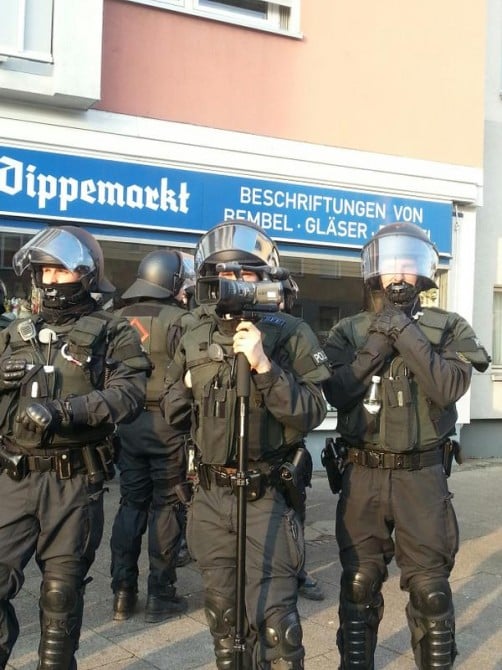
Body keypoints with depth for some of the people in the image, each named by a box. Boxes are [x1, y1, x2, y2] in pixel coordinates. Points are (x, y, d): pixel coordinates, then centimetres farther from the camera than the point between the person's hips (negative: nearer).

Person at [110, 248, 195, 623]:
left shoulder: (117, 319, 8)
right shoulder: (179, 320, -11)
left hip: (126, 422, 6)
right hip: (166, 422, -5)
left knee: (131, 503, 13)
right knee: (166, 506, 4)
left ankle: (123, 593, 16)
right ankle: (161, 595, 10)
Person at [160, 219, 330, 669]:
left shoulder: (292, 336, -7)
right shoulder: (194, 341, 6)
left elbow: (311, 413, -15)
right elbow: (170, 411, 15)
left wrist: (265, 367, -25)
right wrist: (190, 384, -4)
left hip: (266, 497, -4)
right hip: (210, 496, 5)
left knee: (272, 615, -4)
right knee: (223, 610, 17)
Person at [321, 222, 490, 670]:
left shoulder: (448, 328, 0)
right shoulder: (349, 332, 4)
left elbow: (449, 388, -17)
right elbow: (336, 393, -8)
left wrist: (407, 334, -18)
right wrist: (377, 347, -16)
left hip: (422, 476, -1)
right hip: (363, 475, 2)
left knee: (430, 587, 4)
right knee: (359, 583, 10)